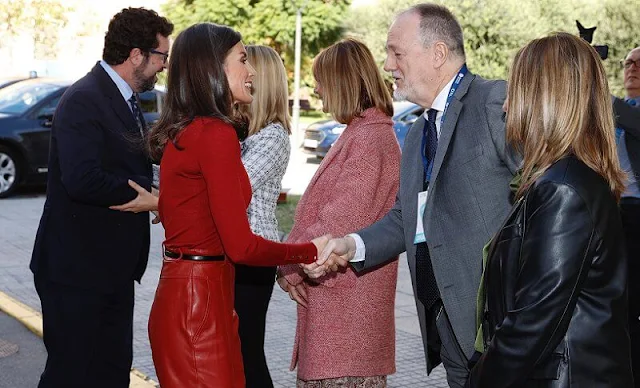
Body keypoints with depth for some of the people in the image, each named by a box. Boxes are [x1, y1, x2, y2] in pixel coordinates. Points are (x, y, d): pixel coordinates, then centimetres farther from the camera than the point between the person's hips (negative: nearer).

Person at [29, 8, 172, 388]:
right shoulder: (84, 100, -18)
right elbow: (82, 180, -30)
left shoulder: (124, 100, 13)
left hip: (113, 269, 9)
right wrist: (146, 198, -17)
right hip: (77, 270, -9)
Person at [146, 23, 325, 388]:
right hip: (200, 302, -9)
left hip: (178, 295, 9)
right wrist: (311, 251, -6)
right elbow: (240, 245, -18)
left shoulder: (182, 132, 12)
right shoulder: (216, 134, -16)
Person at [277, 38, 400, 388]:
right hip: (331, 290, 10)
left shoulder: (369, 139, -16)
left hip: (345, 299, -10)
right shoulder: (360, 133, 17)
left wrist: (292, 265, -10)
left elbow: (340, 223, -21)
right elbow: (319, 208, 17)